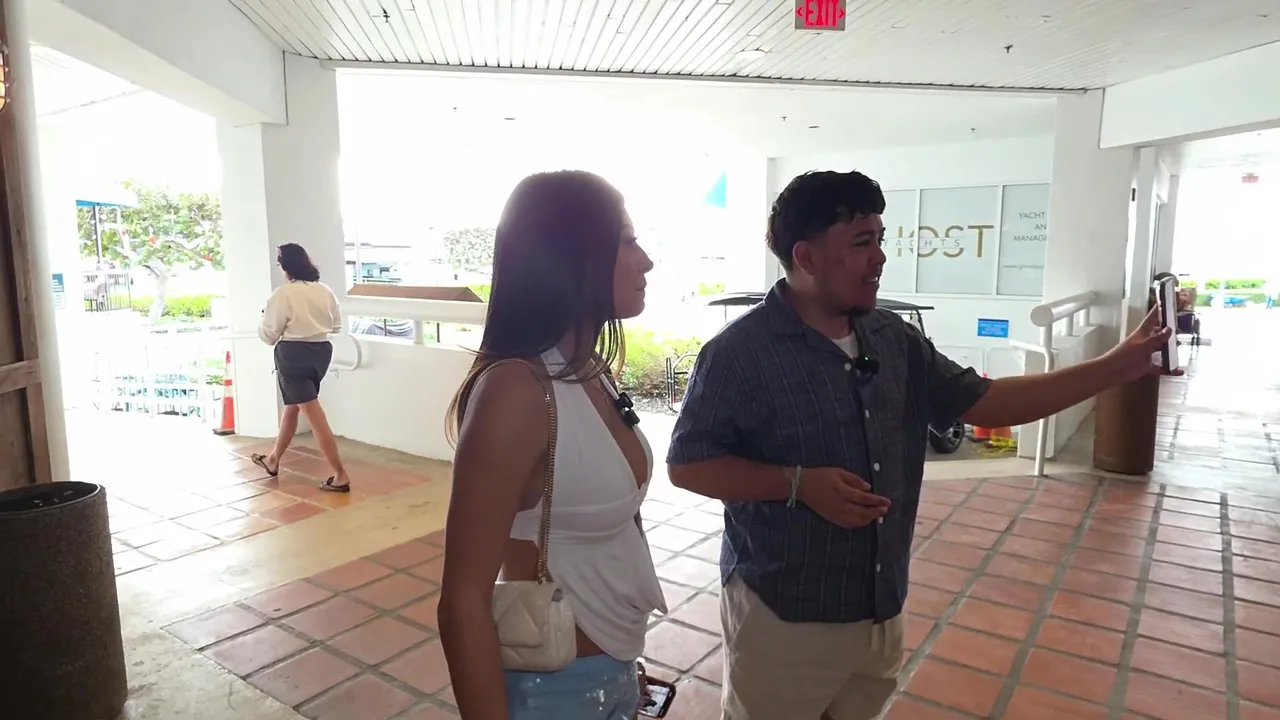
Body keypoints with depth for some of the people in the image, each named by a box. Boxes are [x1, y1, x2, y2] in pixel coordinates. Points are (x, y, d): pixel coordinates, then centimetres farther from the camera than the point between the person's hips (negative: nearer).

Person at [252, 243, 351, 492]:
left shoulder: (283, 294, -13)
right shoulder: (324, 290, 4)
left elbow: (269, 335, -6)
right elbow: (337, 326, 14)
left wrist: (262, 324, 15)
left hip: (294, 354, -7)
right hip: (321, 352, 7)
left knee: (315, 416, -7)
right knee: (292, 406, 23)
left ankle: (340, 476, -8)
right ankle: (273, 460, 39)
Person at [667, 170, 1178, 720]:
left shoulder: (895, 340, 3)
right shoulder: (741, 351, -17)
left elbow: (984, 402, 7)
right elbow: (686, 465, -14)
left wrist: (1117, 366, 3)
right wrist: (797, 483, -25)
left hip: (880, 607, 6)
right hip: (782, 615, -6)